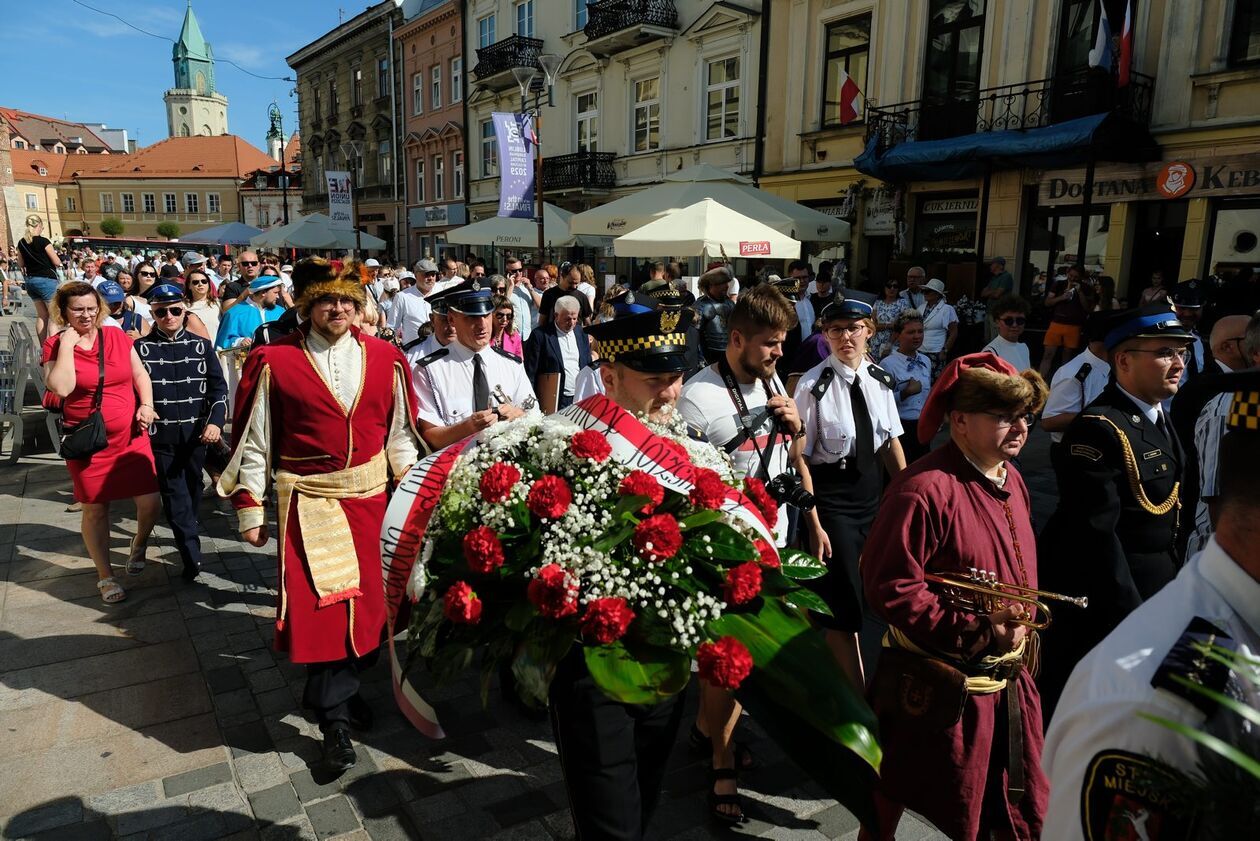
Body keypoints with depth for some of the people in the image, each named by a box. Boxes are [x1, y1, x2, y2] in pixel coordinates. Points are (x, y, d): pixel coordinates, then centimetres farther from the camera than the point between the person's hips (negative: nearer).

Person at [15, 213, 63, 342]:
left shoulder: (21, 242, 6)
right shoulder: (43, 241, -13)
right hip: (46, 280, -7)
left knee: (41, 315, 14)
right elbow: (57, 262, -10)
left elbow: (21, 263, 15)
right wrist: (54, 253, 9)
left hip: (30, 280, 7)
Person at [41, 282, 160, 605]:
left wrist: (146, 404, -7)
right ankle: (105, 576, 22)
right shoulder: (55, 345, -4)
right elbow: (61, 388, -19)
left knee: (150, 500, -2)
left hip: (131, 437, 2)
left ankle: (139, 544, 31)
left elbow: (140, 373, 9)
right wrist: (67, 344, -16)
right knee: (95, 508, 7)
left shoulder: (117, 336, 3)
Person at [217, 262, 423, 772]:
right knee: (316, 603, -4)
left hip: (371, 498, 3)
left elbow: (401, 432, 9)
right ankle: (336, 715, 14)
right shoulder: (274, 362, -4)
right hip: (308, 501, -3)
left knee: (366, 600, 10)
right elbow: (252, 441, 0)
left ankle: (335, 691, 34)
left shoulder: (385, 359, 3)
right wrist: (250, 509, 0)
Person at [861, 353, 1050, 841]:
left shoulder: (1011, 481, 7)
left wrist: (1020, 630, 8)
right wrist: (977, 631, -23)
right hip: (939, 687, -8)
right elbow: (889, 586, -25)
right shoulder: (925, 489, -23)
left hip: (1008, 681, 8)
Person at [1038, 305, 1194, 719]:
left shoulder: (1158, 420, 8)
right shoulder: (1097, 429, -23)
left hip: (1149, 598, 9)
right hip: (1104, 606, -9)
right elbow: (1096, 534, -26)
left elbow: (1162, 515, 14)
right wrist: (1131, 617, -22)